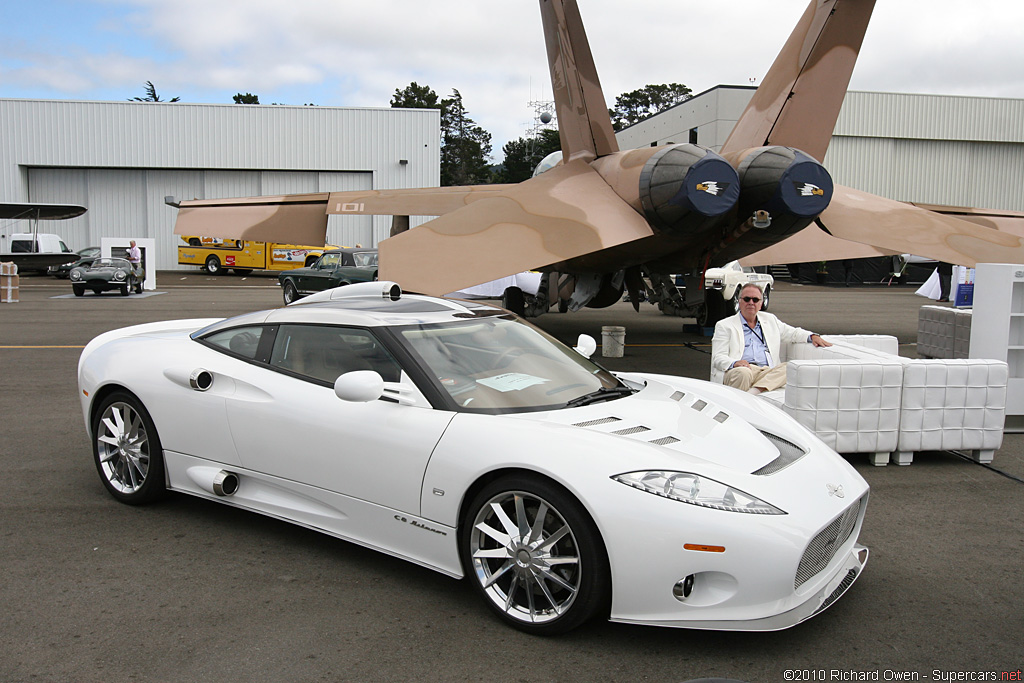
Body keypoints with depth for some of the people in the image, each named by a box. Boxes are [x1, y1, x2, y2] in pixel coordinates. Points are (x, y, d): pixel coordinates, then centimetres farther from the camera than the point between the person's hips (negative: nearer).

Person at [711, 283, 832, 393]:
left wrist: (812, 336, 13)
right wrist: (734, 363, -19)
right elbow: (718, 357, 3)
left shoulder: (770, 320, 27)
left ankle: (753, 392, -40)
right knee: (743, 372, -39)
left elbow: (793, 332, 36)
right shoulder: (724, 325, 12)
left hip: (767, 372, 4)